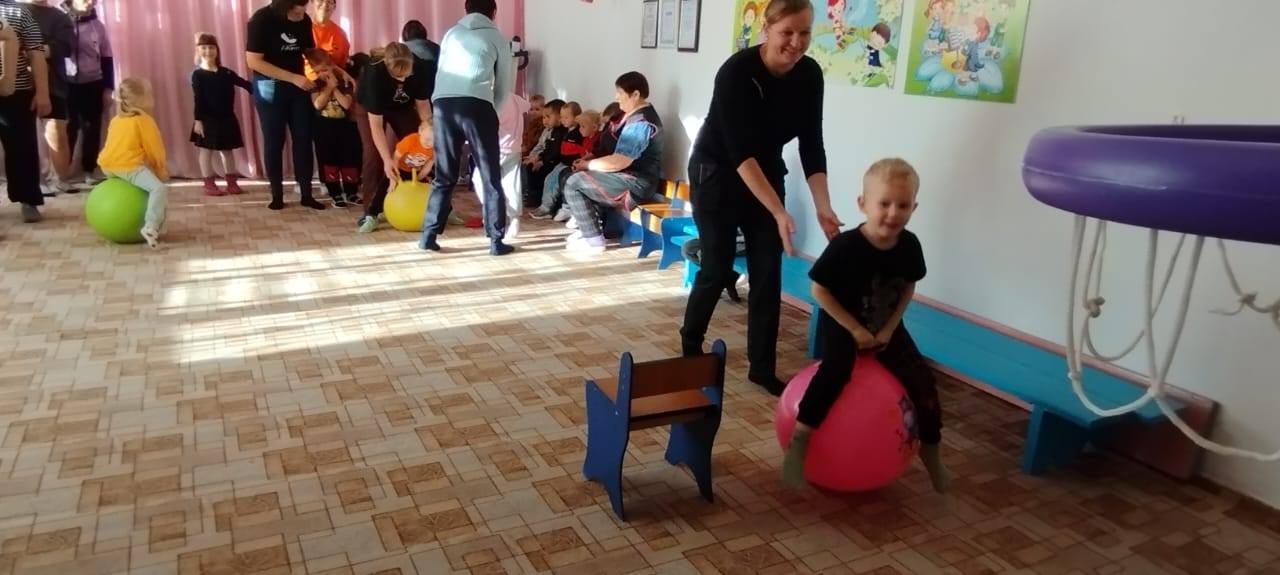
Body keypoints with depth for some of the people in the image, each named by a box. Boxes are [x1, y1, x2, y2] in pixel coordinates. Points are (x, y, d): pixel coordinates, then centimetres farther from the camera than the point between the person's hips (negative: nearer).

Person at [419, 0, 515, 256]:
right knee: (491, 176, 5)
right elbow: (505, 84, 18)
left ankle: (428, 235, 12)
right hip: (477, 105, -3)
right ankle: (496, 240, 5)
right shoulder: (497, 38, 16)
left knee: (444, 175, 13)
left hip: (443, 103, 3)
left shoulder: (451, 34, 25)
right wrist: (492, 110, 33)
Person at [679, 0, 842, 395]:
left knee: (768, 273, 2)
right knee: (718, 269, 0)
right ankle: (690, 346, 26)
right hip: (717, 174, -5)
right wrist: (779, 213, -37)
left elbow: (811, 146, -8)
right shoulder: (736, 72, -27)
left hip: (766, 175, 5)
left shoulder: (809, 75, -10)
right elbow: (740, 152, -31)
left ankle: (762, 367, 13)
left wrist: (823, 207, -19)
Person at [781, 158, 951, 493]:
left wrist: (889, 328, -7)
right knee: (836, 368, -33)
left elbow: (908, 289, 5)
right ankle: (799, 439, -24)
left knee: (922, 380, -2)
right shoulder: (845, 246, -25)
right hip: (842, 326, -5)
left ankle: (930, 449, 20)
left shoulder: (909, 245, -10)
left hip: (887, 327, 5)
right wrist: (855, 330, -18)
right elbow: (819, 291, -19)